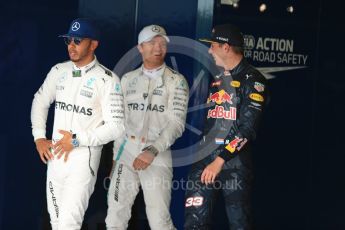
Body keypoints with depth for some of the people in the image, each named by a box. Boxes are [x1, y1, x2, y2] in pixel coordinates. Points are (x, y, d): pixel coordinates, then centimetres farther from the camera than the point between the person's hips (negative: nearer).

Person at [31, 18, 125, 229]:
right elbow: (40, 101, 20)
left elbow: (116, 127, -13)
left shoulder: (107, 79, -11)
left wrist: (77, 140, -16)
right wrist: (39, 137, 9)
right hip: (55, 155, 6)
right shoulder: (59, 71, 6)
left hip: (84, 157, -6)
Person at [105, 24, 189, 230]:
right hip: (127, 151, 4)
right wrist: (117, 152, 12)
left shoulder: (176, 81, -2)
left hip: (158, 154, -4)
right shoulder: (128, 79, 11)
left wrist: (152, 151, -21)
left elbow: (177, 124, -10)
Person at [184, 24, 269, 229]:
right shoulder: (217, 79, 18)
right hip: (205, 161, 6)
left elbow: (247, 128, -14)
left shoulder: (252, 80, -5)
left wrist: (220, 160, -16)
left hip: (234, 164, -6)